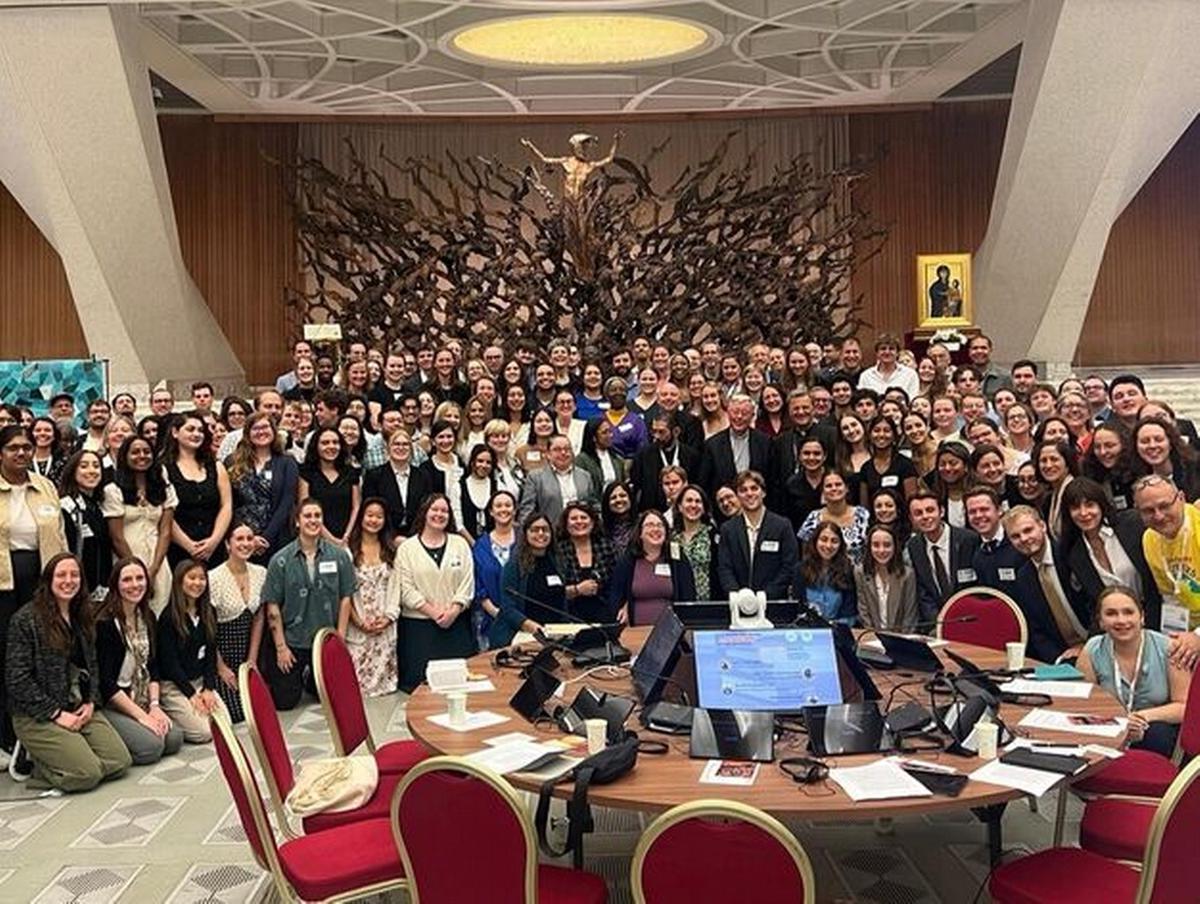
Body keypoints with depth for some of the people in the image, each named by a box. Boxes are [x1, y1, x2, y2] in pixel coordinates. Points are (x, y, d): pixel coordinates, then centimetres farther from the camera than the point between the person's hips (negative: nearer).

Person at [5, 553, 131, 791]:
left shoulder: (82, 617, 12)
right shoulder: (26, 620, -11)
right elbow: (17, 679, -14)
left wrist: (90, 702, 0)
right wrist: (56, 713, -15)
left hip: (80, 709, 7)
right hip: (37, 716, -7)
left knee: (120, 761, -7)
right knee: (88, 773, -20)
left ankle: (51, 756, 14)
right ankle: (36, 764, 6)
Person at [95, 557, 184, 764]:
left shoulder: (147, 617, 6)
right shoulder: (105, 623, -16)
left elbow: (152, 666, 8)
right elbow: (105, 680, -18)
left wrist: (154, 705, -6)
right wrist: (140, 715, -18)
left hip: (140, 701, 7)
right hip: (109, 704, -7)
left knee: (174, 739, -12)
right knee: (150, 746, -24)